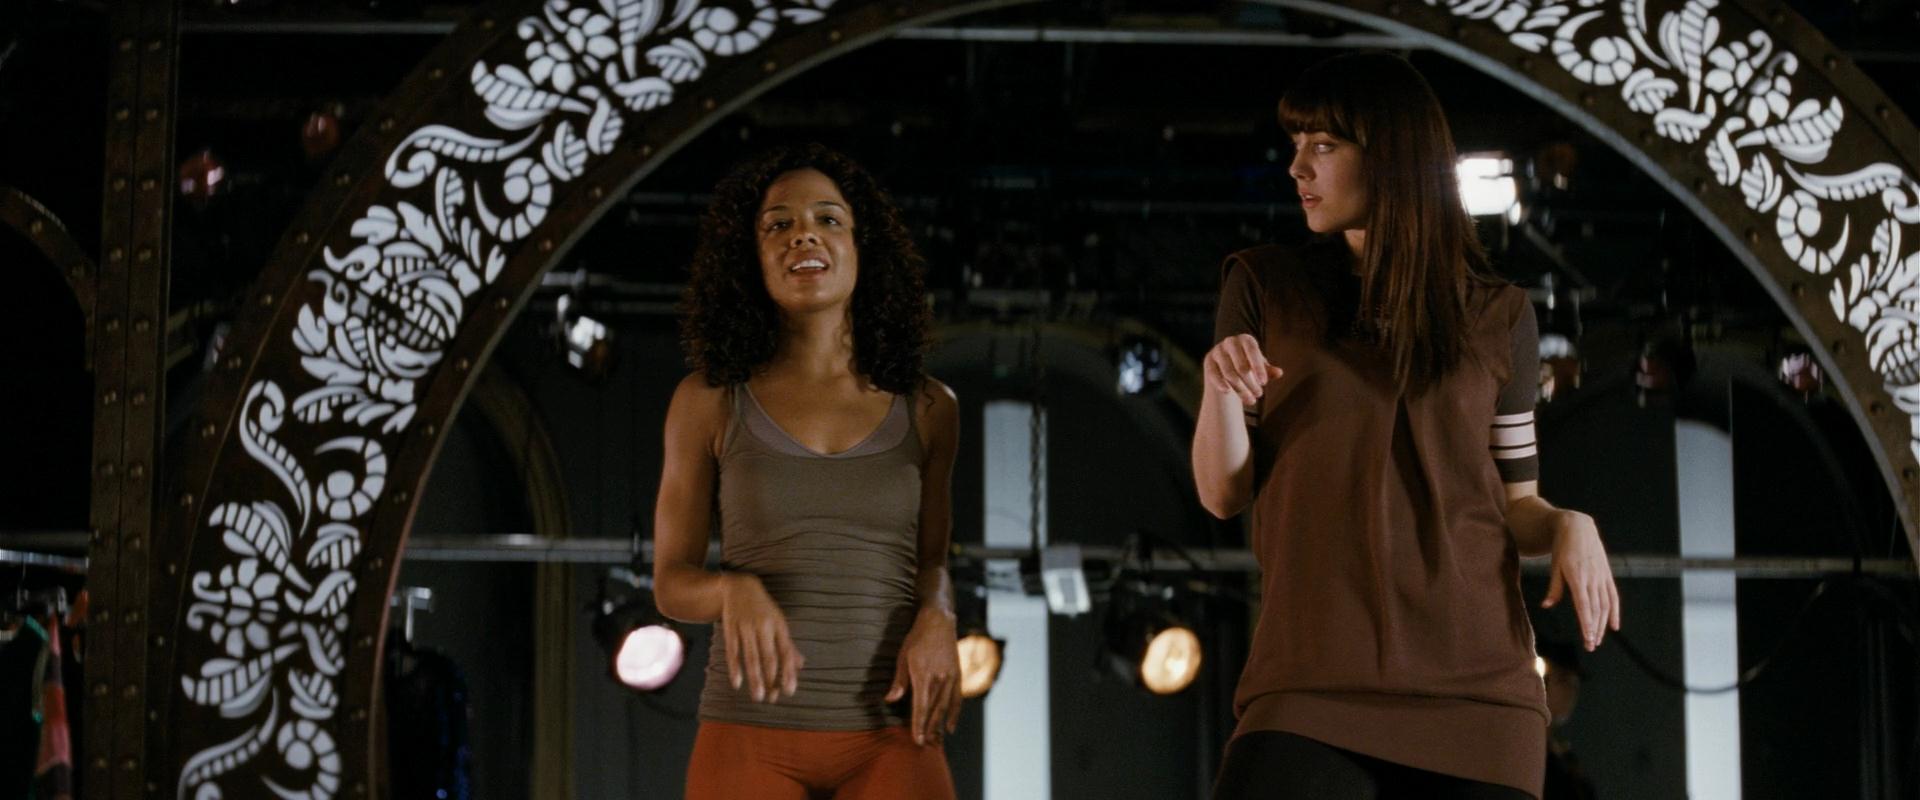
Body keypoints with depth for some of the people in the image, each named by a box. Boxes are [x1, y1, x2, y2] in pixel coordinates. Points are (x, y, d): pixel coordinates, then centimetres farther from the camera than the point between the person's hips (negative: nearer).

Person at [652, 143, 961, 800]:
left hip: (890, 737, 1)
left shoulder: (926, 408, 7)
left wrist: (936, 618, -5)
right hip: (753, 733, -1)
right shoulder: (709, 402, 3)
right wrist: (736, 591, -18)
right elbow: (673, 583, 6)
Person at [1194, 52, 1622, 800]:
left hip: (1474, 681, 1)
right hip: (1316, 676, -1)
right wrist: (1220, 387, -11)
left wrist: (1568, 527, -5)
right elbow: (1223, 494, 8)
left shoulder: (1496, 317, 11)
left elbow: (1514, 502, 17)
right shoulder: (1264, 289, 10)